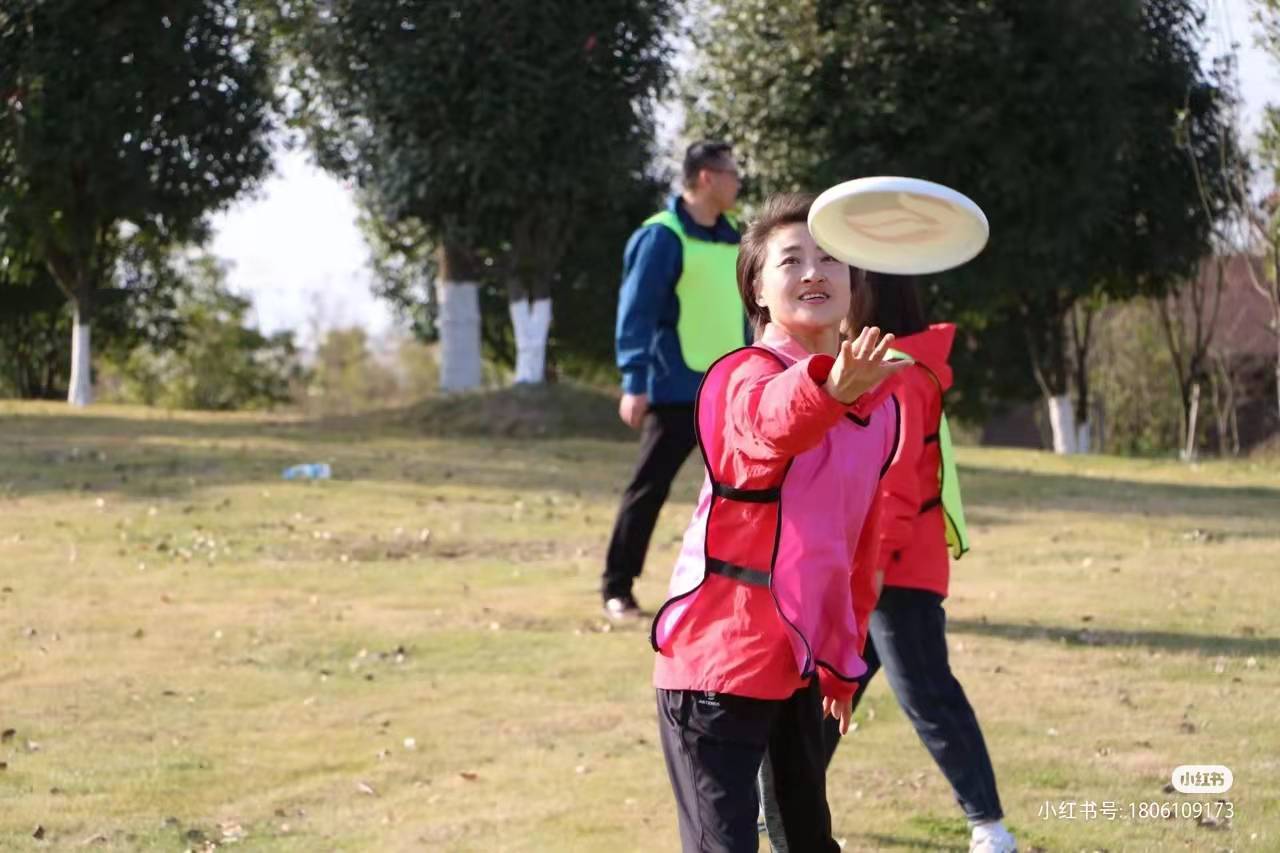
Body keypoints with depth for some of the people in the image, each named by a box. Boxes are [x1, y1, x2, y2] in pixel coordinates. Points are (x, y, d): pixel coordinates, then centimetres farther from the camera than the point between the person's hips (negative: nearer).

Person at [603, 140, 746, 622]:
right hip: (676, 389, -7)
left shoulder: (729, 239, 12)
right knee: (650, 487, -2)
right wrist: (635, 383, -21)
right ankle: (617, 588, 6)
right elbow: (635, 312, -15)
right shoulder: (663, 237, -11)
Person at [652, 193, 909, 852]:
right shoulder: (747, 378, -15)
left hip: (799, 665, 8)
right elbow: (773, 419, -43)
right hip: (718, 661, -8)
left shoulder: (879, 402, 9)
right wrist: (828, 389, -65)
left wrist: (842, 662, 22)